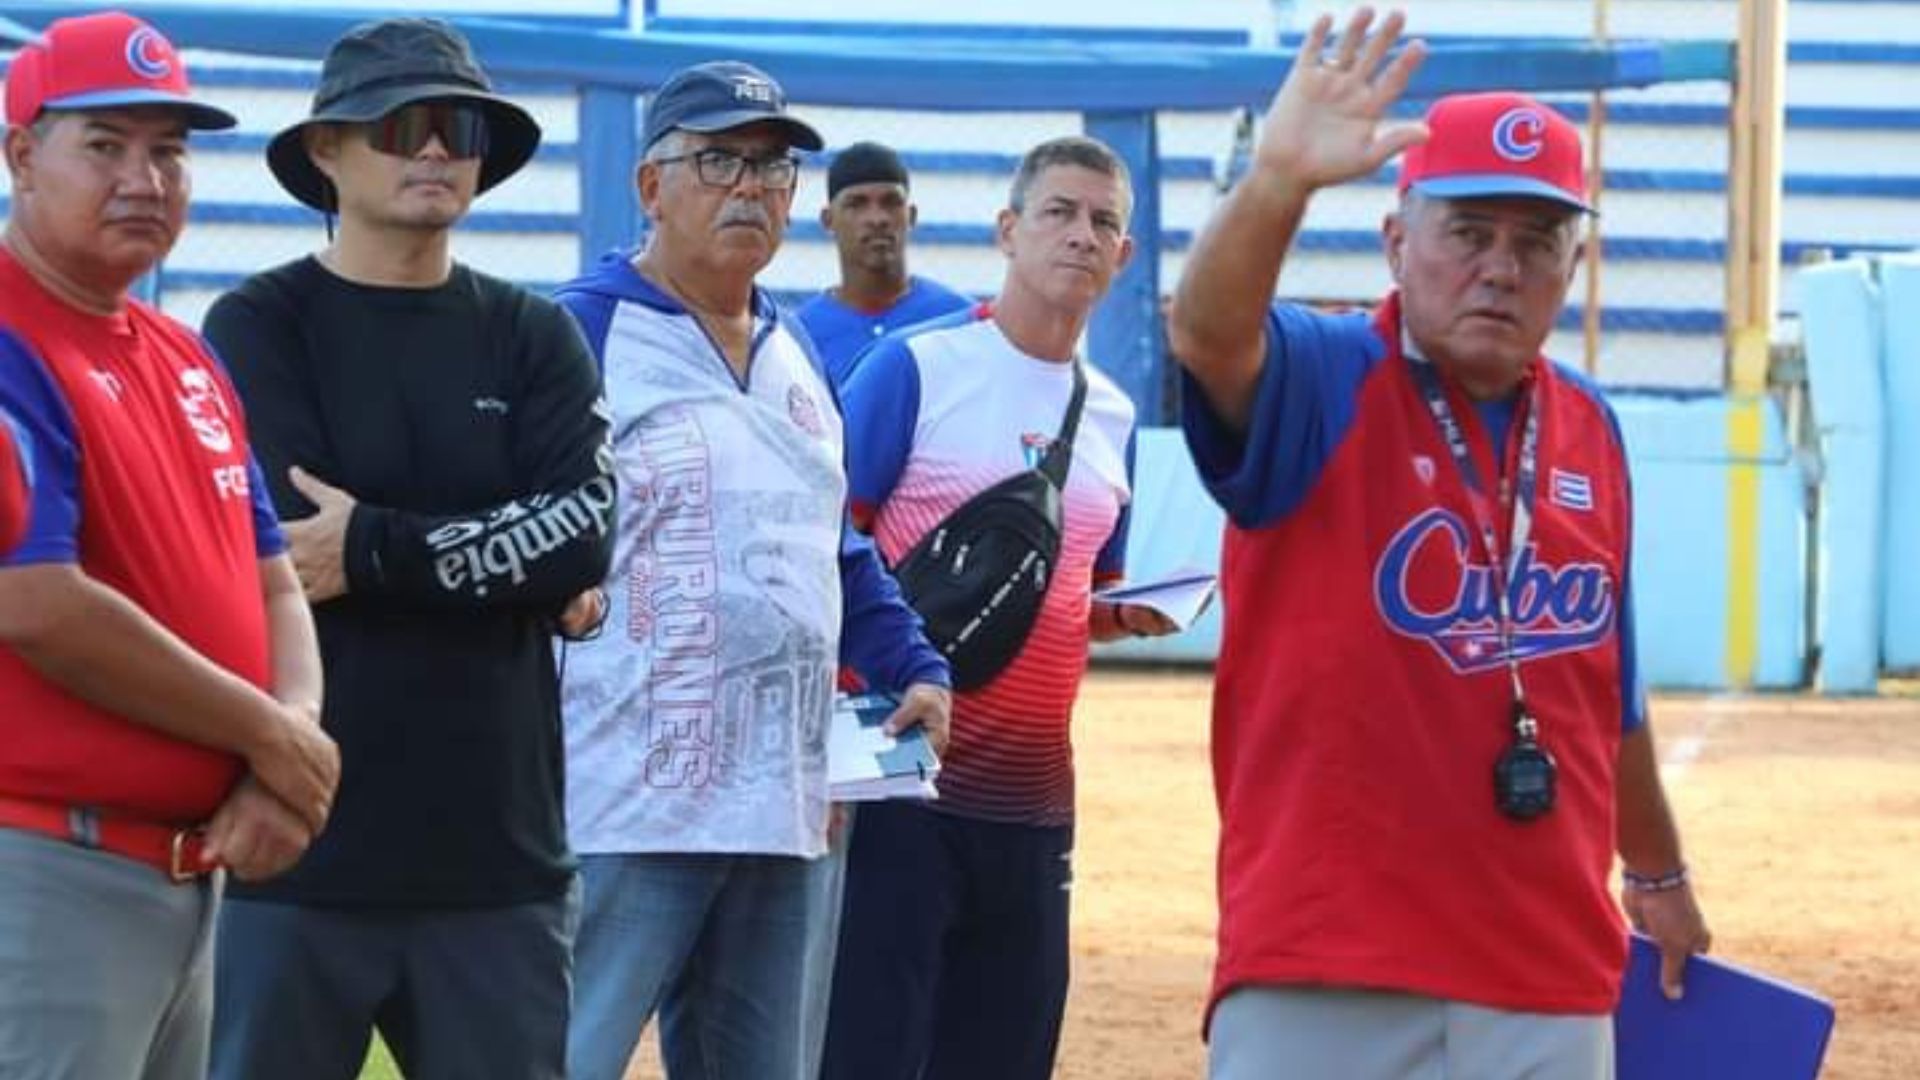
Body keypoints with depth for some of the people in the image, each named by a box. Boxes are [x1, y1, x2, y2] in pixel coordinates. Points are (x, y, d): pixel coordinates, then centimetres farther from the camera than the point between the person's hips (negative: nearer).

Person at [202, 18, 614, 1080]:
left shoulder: (534, 336, 11)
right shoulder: (259, 327, 2)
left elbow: (587, 532, -4)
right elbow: (289, 551, -11)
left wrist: (377, 551, -12)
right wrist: (515, 572, -6)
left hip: (496, 847, 3)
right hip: (302, 840, -3)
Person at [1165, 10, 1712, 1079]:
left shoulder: (1591, 431, 11)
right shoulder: (1321, 386, -5)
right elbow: (1206, 334, -30)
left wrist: (1661, 875, 30)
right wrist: (1277, 183, -48)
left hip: (1552, 978, 5)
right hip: (1322, 975, -5)